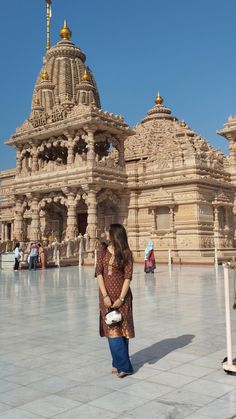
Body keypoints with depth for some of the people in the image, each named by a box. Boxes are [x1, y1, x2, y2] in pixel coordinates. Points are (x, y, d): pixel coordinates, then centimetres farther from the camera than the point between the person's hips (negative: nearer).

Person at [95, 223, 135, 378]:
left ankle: (122, 365, 9)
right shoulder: (104, 250, 3)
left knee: (120, 329, 0)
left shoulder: (126, 253, -6)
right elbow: (99, 273, -3)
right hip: (106, 295, 3)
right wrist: (105, 295, -12)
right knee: (111, 330, 6)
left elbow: (128, 277, -9)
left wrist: (121, 298, -16)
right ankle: (120, 364, 16)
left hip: (121, 295, -3)